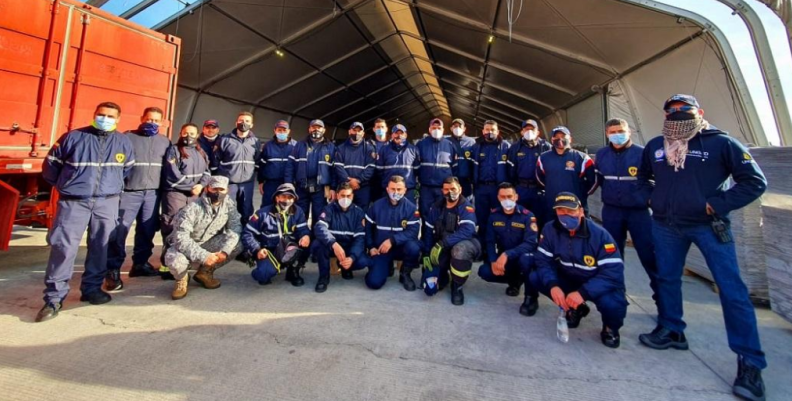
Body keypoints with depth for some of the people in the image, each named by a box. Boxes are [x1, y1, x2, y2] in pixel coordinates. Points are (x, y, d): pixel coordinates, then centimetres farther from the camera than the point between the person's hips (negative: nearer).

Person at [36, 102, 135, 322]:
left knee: (101, 247, 7)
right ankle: (54, 298, 3)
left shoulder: (123, 142, 6)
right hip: (73, 202, -2)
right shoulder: (73, 137, -1)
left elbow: (127, 168, 21)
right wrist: (64, 186, 14)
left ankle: (92, 288, 20)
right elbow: (51, 164, 9)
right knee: (63, 247, -6)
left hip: (107, 202, 2)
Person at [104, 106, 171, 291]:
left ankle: (140, 263, 21)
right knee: (119, 229, -7)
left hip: (153, 192, 3)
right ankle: (113, 270, 0)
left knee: (147, 230, 8)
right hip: (129, 191, -3)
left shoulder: (165, 142, 13)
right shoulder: (128, 137, 3)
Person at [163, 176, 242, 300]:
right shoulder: (192, 208, -26)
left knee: (237, 245, -20)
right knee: (174, 260, -36)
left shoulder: (229, 204, -12)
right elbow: (181, 238, -31)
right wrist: (203, 256, -37)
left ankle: (205, 272, 4)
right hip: (185, 245, -4)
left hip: (209, 243, 4)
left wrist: (224, 250, -30)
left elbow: (235, 228, -15)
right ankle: (181, 279, 5)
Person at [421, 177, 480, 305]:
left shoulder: (466, 207, -14)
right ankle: (445, 274, 27)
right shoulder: (436, 207, 1)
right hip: (441, 249, 4)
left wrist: (442, 244, -35)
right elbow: (428, 232, 6)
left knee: (460, 250, -42)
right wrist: (427, 255, -1)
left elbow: (466, 231, -30)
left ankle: (457, 286, -13)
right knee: (429, 288, -9)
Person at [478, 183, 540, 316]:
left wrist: (507, 254, -39)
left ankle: (531, 297, -16)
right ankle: (515, 280, 10)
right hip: (502, 259, 5)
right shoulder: (494, 215, -3)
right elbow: (490, 241, -2)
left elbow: (530, 244, -26)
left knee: (526, 258, -39)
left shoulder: (527, 216, -16)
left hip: (522, 257, -4)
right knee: (484, 272, -20)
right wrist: (493, 261, -20)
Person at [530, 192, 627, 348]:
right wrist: (552, 285, -33)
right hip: (568, 280, 4)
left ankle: (611, 327, 7)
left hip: (599, 284, -3)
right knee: (535, 277, -18)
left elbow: (613, 273, -28)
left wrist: (583, 292, -39)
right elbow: (543, 261, -13)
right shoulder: (550, 229, -14)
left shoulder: (599, 234, -24)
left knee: (612, 304, -35)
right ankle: (574, 309, 8)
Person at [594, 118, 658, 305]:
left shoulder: (642, 153, -9)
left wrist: (648, 197, -5)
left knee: (649, 252, -2)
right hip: (611, 211, 3)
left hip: (638, 210, -3)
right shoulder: (601, 154, 2)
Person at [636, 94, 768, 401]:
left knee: (732, 289, -3)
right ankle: (671, 330, 31)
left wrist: (717, 205, -14)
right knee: (667, 278, 13)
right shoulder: (655, 146, 6)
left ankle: (750, 361, 7)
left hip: (709, 225, -4)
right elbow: (642, 177, 22)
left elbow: (755, 181, -6)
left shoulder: (720, 143, -7)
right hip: (666, 225, 4)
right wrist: (654, 200, 8)